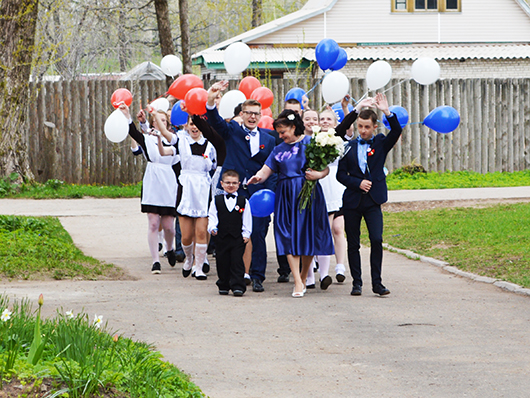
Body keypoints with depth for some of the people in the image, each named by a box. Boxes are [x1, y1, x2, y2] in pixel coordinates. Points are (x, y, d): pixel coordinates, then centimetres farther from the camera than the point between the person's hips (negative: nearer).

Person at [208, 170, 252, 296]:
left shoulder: (243, 201, 6)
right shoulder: (216, 201, 7)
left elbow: (247, 220, 6)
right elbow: (212, 217, 5)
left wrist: (246, 234, -2)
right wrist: (212, 228, -12)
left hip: (238, 238, -1)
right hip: (222, 238, 1)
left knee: (237, 261, -7)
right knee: (222, 262, 5)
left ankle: (238, 286, -7)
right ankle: (223, 286, 17)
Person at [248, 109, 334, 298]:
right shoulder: (278, 150, 15)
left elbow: (325, 168, 0)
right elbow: (266, 170, 7)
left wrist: (318, 175, -22)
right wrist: (258, 178, -15)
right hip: (286, 196, 3)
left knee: (307, 234, 1)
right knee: (289, 236, -7)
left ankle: (303, 275, 22)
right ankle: (298, 283, -8)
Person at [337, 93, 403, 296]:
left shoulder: (381, 143, 6)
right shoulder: (349, 146, 8)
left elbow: (396, 132, -12)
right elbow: (341, 174, 7)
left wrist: (388, 113, -25)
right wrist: (358, 183, -9)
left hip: (373, 201, -2)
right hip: (352, 200, 2)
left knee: (377, 240, -13)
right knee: (353, 243, 4)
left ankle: (377, 283, -5)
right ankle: (356, 282, 12)